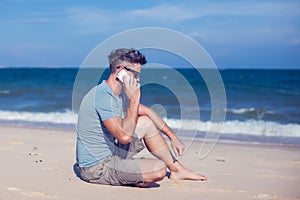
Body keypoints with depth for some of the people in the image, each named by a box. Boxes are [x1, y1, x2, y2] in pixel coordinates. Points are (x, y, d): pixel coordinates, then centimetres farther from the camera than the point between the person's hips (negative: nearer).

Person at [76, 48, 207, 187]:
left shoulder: (119, 94, 7)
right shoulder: (103, 95, -24)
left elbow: (147, 111, 21)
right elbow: (125, 137, -32)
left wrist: (172, 136, 17)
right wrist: (134, 100, -24)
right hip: (96, 168, -10)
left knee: (146, 122, 16)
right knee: (159, 169, -22)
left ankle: (177, 169, 22)